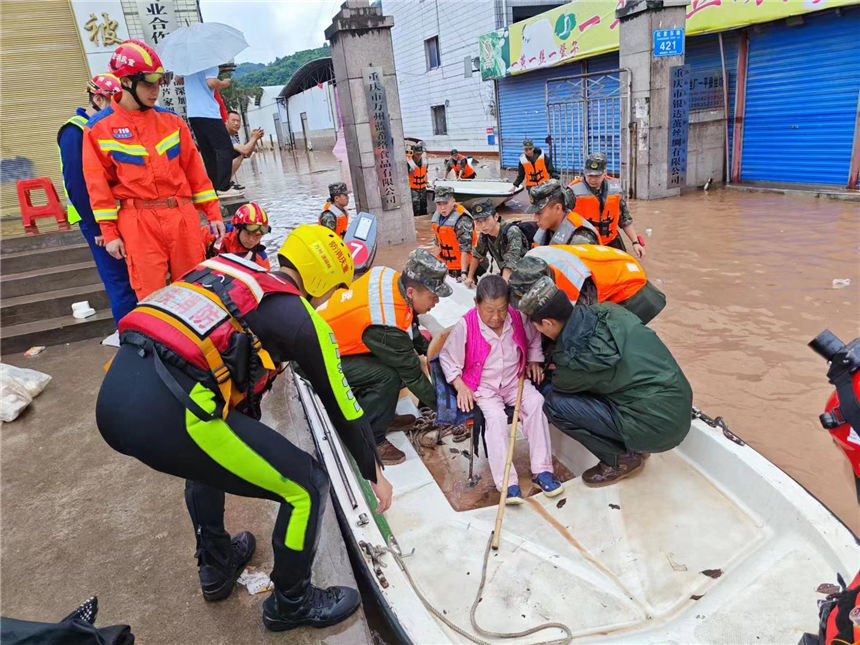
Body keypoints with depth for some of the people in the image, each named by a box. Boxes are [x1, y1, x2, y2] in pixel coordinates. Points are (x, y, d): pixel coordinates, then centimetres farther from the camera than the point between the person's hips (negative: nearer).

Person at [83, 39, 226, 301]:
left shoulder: (170, 120, 11)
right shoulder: (99, 128, 2)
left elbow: (194, 169, 11)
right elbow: (99, 185, 1)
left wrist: (213, 213, 8)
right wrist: (109, 232, -2)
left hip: (183, 216, 3)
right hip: (138, 222, -3)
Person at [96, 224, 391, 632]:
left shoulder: (227, 277, 25)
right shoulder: (302, 318, 5)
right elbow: (342, 408, 13)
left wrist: (255, 446, 47)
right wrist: (375, 474, 29)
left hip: (111, 399, 9)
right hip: (167, 415, -8)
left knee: (210, 451, 38)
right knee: (308, 486, 7)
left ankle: (216, 566, 49)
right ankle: (291, 604, 30)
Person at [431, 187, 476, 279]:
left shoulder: (462, 220, -21)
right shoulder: (437, 215, 5)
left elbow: (465, 249, -27)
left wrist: (464, 272, -32)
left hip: (462, 265, -8)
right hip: (444, 265, 8)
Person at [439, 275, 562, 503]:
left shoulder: (518, 318, -6)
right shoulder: (465, 326, -16)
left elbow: (533, 339, 19)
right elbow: (448, 357, -3)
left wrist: (534, 361, 7)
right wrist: (460, 385, -11)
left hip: (514, 380, 3)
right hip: (482, 386, -3)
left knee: (536, 403, -23)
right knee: (496, 416, -29)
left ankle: (542, 470, -15)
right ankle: (507, 482, -24)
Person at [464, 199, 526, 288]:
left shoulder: (512, 232, -24)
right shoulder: (484, 234, -6)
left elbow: (510, 264, -29)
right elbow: (477, 255, 11)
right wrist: (470, 277, 12)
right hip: (504, 275, 5)